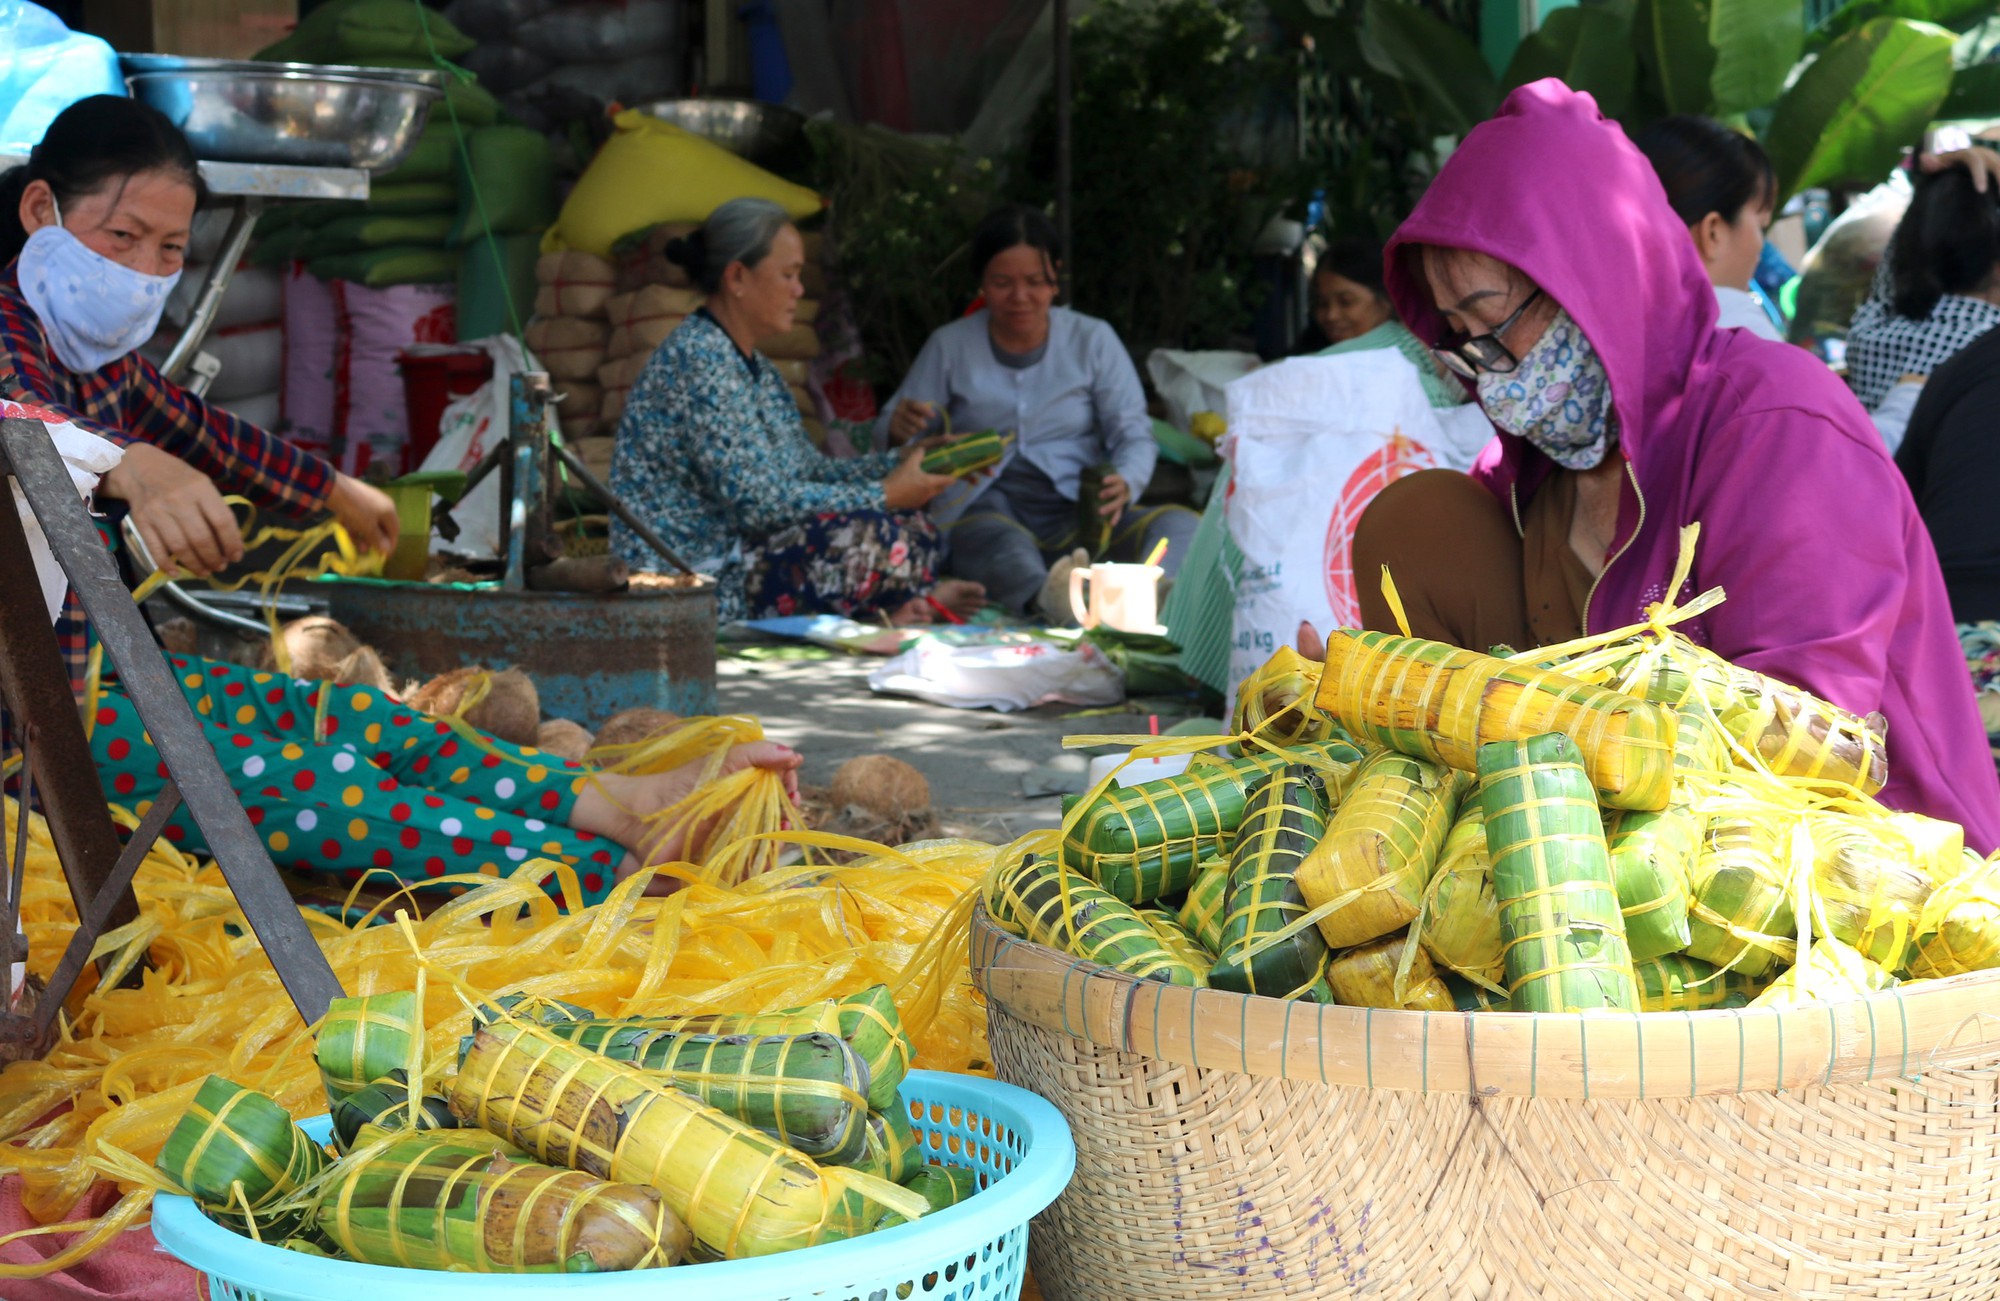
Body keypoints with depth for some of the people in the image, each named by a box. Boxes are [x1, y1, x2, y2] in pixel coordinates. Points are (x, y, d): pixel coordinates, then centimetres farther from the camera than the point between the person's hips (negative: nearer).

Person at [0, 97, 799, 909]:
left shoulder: (99, 355, 15)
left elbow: (202, 433, 34)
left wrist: (334, 492, 48)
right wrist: (129, 466, -59)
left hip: (103, 668, 10)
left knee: (352, 718, -1)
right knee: (291, 781, -23)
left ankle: (623, 802, -5)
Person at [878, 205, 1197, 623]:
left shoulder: (1093, 340, 13)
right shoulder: (949, 346, 14)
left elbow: (1135, 435, 7)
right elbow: (885, 440, 15)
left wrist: (1124, 485, -18)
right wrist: (898, 428, -13)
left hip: (1077, 512, 1)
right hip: (985, 510, -1)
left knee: (1180, 523, -30)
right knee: (1002, 541, -40)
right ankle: (1048, 598, -74)